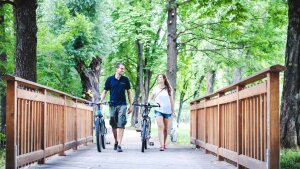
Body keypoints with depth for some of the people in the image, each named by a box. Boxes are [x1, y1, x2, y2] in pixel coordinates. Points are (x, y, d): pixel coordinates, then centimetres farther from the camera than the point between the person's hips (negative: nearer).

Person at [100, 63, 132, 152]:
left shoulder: (125, 80, 2)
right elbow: (105, 91, 5)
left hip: (122, 105, -1)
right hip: (112, 105, 1)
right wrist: (100, 101, -9)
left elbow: (128, 92, 10)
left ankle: (119, 145, -13)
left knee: (121, 125, -11)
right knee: (113, 125, 9)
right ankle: (116, 142, 28)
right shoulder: (110, 79, 1)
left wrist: (130, 105, 8)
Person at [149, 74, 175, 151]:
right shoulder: (155, 88, 9)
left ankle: (165, 143, 25)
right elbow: (151, 98, 13)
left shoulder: (168, 89, 8)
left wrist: (173, 111, 8)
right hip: (158, 110, -1)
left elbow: (171, 101, 10)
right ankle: (162, 145, -22)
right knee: (160, 127, -17)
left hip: (167, 110, 1)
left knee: (166, 128, 7)